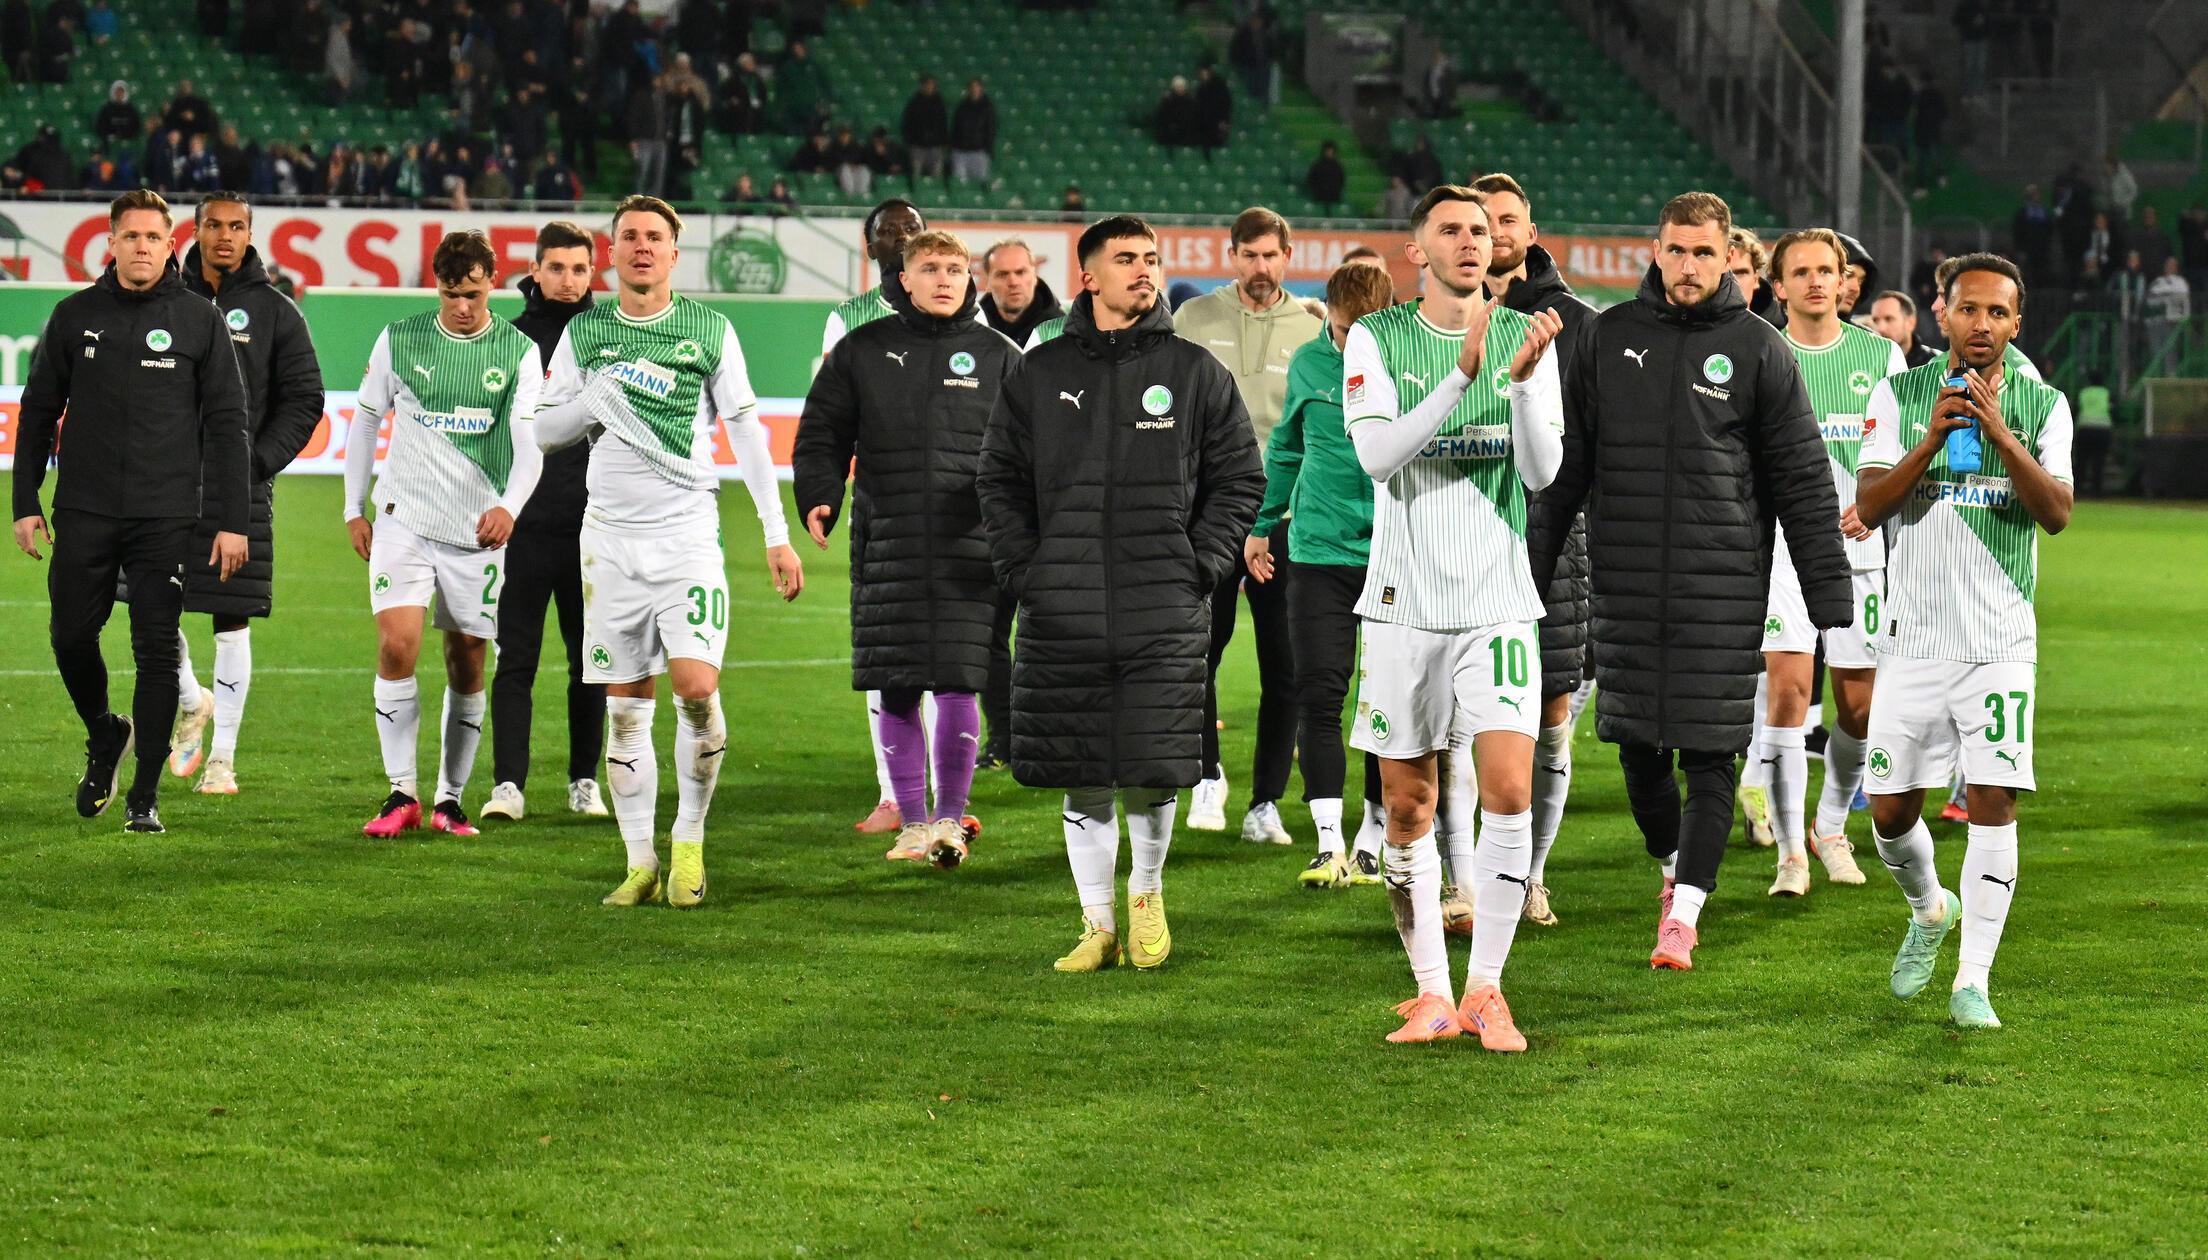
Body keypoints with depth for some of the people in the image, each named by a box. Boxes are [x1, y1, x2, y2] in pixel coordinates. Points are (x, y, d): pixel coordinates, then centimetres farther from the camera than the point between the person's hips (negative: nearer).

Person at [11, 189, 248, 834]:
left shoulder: (200, 320, 3)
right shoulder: (74, 316, 7)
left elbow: (228, 424, 3)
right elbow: (37, 413, 13)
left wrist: (233, 520, -2)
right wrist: (25, 503, 6)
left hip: (165, 515, -2)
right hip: (83, 511, 2)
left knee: (157, 650, -3)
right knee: (71, 636, 1)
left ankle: (145, 795, 6)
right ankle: (104, 736, 31)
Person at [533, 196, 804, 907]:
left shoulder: (710, 330, 4)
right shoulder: (584, 332, 8)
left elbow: (745, 431, 6)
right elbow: (545, 431, 12)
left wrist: (777, 535, 2)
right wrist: (598, 399, -8)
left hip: (688, 532, -2)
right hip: (611, 534, 2)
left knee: (696, 685, -17)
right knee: (625, 707, 1)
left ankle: (690, 841, 0)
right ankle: (640, 863, 7)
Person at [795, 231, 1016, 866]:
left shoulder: (998, 356, 10)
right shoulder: (863, 351, 10)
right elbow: (822, 433, 12)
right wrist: (819, 499, -3)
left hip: (969, 546, -1)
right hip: (886, 544, 1)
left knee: (957, 683, -7)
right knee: (895, 689, 2)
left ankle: (951, 818, 5)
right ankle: (912, 822, 14)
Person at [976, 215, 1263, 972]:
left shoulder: (1195, 373, 6)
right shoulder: (1039, 375, 9)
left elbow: (1239, 480, 9)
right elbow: (999, 478, 14)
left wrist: (1200, 565, -1)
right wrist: (1023, 569, 3)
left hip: (1164, 618, -1)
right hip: (1062, 620, 1)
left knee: (1153, 775, -4)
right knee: (1081, 783, 3)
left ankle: (1147, 894, 24)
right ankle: (1098, 924, 16)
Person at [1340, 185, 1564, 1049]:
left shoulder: (1524, 337, 3)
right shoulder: (1375, 340, 0)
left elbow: (1543, 472, -5)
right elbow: (1377, 455, -14)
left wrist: (1525, 379, -21)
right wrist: (1462, 376, -25)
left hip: (1497, 599, 0)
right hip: (1405, 601, 0)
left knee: (1509, 791, -12)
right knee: (1409, 809, 5)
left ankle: (1485, 990, -2)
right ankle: (1432, 993, 17)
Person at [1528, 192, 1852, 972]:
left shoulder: (1758, 349, 1)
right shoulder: (1608, 338, 7)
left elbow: (1804, 481, 1)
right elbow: (1565, 466, 11)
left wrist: (1831, 598, -4)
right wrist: (1530, 570, 7)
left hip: (1723, 586, -2)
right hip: (1627, 584, 2)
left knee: (1709, 751, -5)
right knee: (1637, 747, 8)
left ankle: (1685, 910, 0)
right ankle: (1675, 868, 31)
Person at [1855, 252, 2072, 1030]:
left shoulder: (2042, 406, 2)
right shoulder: (1900, 397, 2)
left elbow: (2056, 513, -11)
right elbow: (1870, 506, -7)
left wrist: (1998, 432, -22)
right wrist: (1931, 440, -21)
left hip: (2001, 640, -1)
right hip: (1915, 637, 1)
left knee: (1993, 802, -11)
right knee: (1891, 809, 5)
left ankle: (1973, 980, -5)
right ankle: (1929, 910, 36)